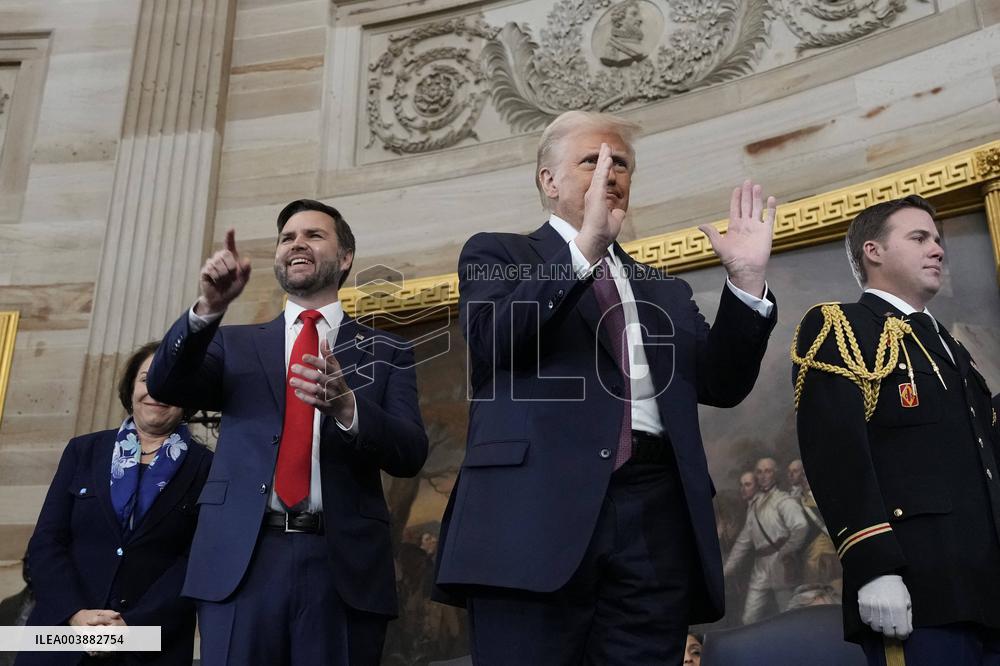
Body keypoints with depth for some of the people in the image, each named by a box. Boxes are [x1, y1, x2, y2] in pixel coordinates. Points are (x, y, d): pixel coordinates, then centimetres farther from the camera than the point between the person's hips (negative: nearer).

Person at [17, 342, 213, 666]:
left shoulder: (207, 467, 0)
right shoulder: (83, 451, 8)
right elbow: (46, 541, 3)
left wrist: (134, 626, -17)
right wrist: (76, 613, -11)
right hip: (63, 636, 2)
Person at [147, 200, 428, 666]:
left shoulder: (385, 353, 10)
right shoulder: (236, 344, 16)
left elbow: (411, 454, -1)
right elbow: (164, 385, -1)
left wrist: (347, 405, -20)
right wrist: (209, 308, -17)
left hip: (344, 566, -1)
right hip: (240, 562, 1)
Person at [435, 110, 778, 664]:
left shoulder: (666, 289, 26)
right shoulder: (496, 254, 13)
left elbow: (721, 385, 15)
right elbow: (493, 341, -7)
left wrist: (745, 280, 3)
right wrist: (585, 247, -16)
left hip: (655, 515, 4)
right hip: (537, 507, -4)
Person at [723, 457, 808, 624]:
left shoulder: (784, 501, -8)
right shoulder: (753, 503, 16)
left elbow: (801, 528, -25)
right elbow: (744, 539, 21)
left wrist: (785, 555, -16)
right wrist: (728, 567, 17)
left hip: (781, 569, -7)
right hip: (760, 571, 7)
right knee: (749, 620, 5)